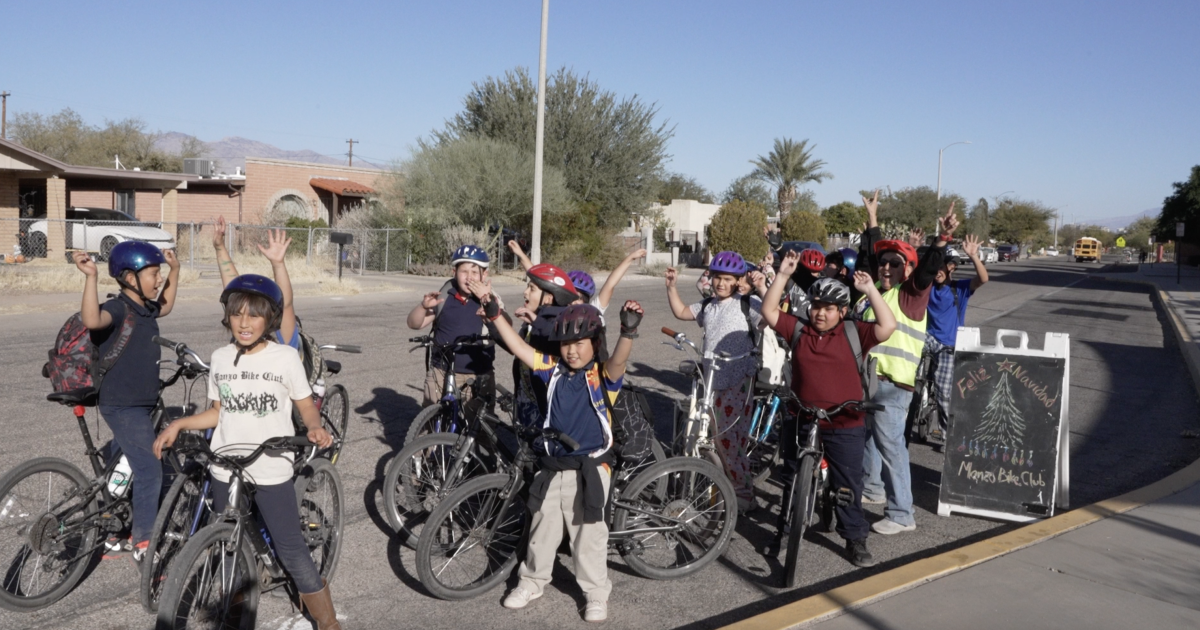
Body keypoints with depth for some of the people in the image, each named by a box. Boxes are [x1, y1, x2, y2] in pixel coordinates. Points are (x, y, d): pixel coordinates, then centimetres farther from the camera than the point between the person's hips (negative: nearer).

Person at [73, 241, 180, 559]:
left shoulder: (144, 308, 8)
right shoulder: (118, 308, -19)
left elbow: (166, 306, 32)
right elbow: (92, 320, -42)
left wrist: (175, 268, 27)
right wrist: (91, 277, -45)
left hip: (141, 404, 9)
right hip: (122, 406, -9)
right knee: (150, 471, -7)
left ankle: (116, 533, 34)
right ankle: (142, 542, 5)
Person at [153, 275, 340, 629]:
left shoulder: (285, 358, -7)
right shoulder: (220, 358, 3)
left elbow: (307, 407, -1)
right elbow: (218, 413, 12)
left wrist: (315, 428, -21)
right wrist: (178, 425, 1)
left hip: (271, 472, -4)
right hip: (225, 471, 4)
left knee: (292, 551, -3)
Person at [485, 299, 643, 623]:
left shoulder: (603, 374, -11)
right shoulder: (554, 369, 0)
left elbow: (618, 359, -33)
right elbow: (520, 349, -3)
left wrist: (628, 332, -52)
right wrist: (496, 316, -10)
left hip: (589, 469, -4)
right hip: (551, 466, 4)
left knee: (588, 534, 8)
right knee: (542, 527, 19)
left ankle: (596, 593, 27)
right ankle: (532, 581, 39)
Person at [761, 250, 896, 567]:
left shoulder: (854, 333, -3)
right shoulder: (798, 330, 2)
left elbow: (888, 327, -14)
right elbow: (768, 311, -2)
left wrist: (870, 290, -16)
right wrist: (783, 275, -9)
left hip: (845, 426, -2)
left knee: (848, 485, 8)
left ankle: (855, 539, 23)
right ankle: (786, 532, 30)